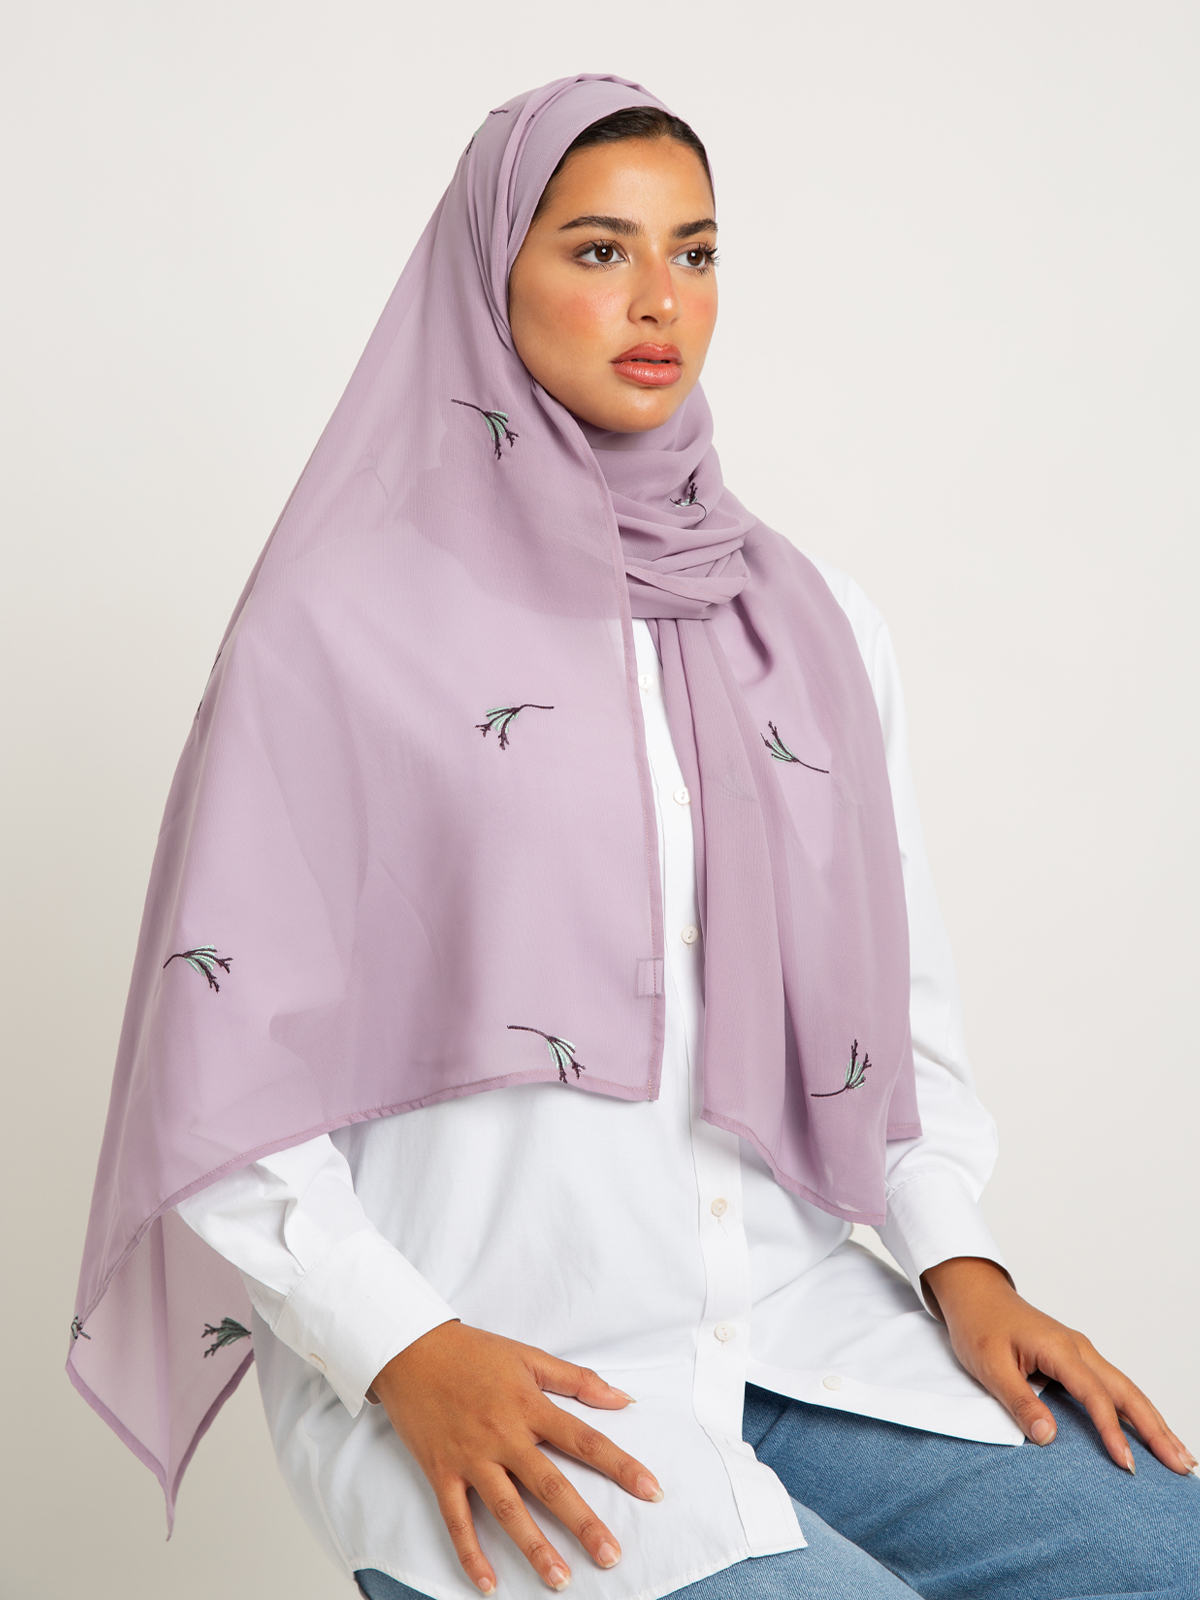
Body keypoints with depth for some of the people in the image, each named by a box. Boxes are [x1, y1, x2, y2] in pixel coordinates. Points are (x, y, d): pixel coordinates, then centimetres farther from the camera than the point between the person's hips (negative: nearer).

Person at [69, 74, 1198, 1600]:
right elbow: (223, 1078, -5)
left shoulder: (814, 627, 11)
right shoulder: (339, 628, -4)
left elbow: (899, 999, 14)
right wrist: (405, 1355, -16)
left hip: (789, 1308, 4)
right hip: (468, 1359, -4)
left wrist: (961, 1264, -1)